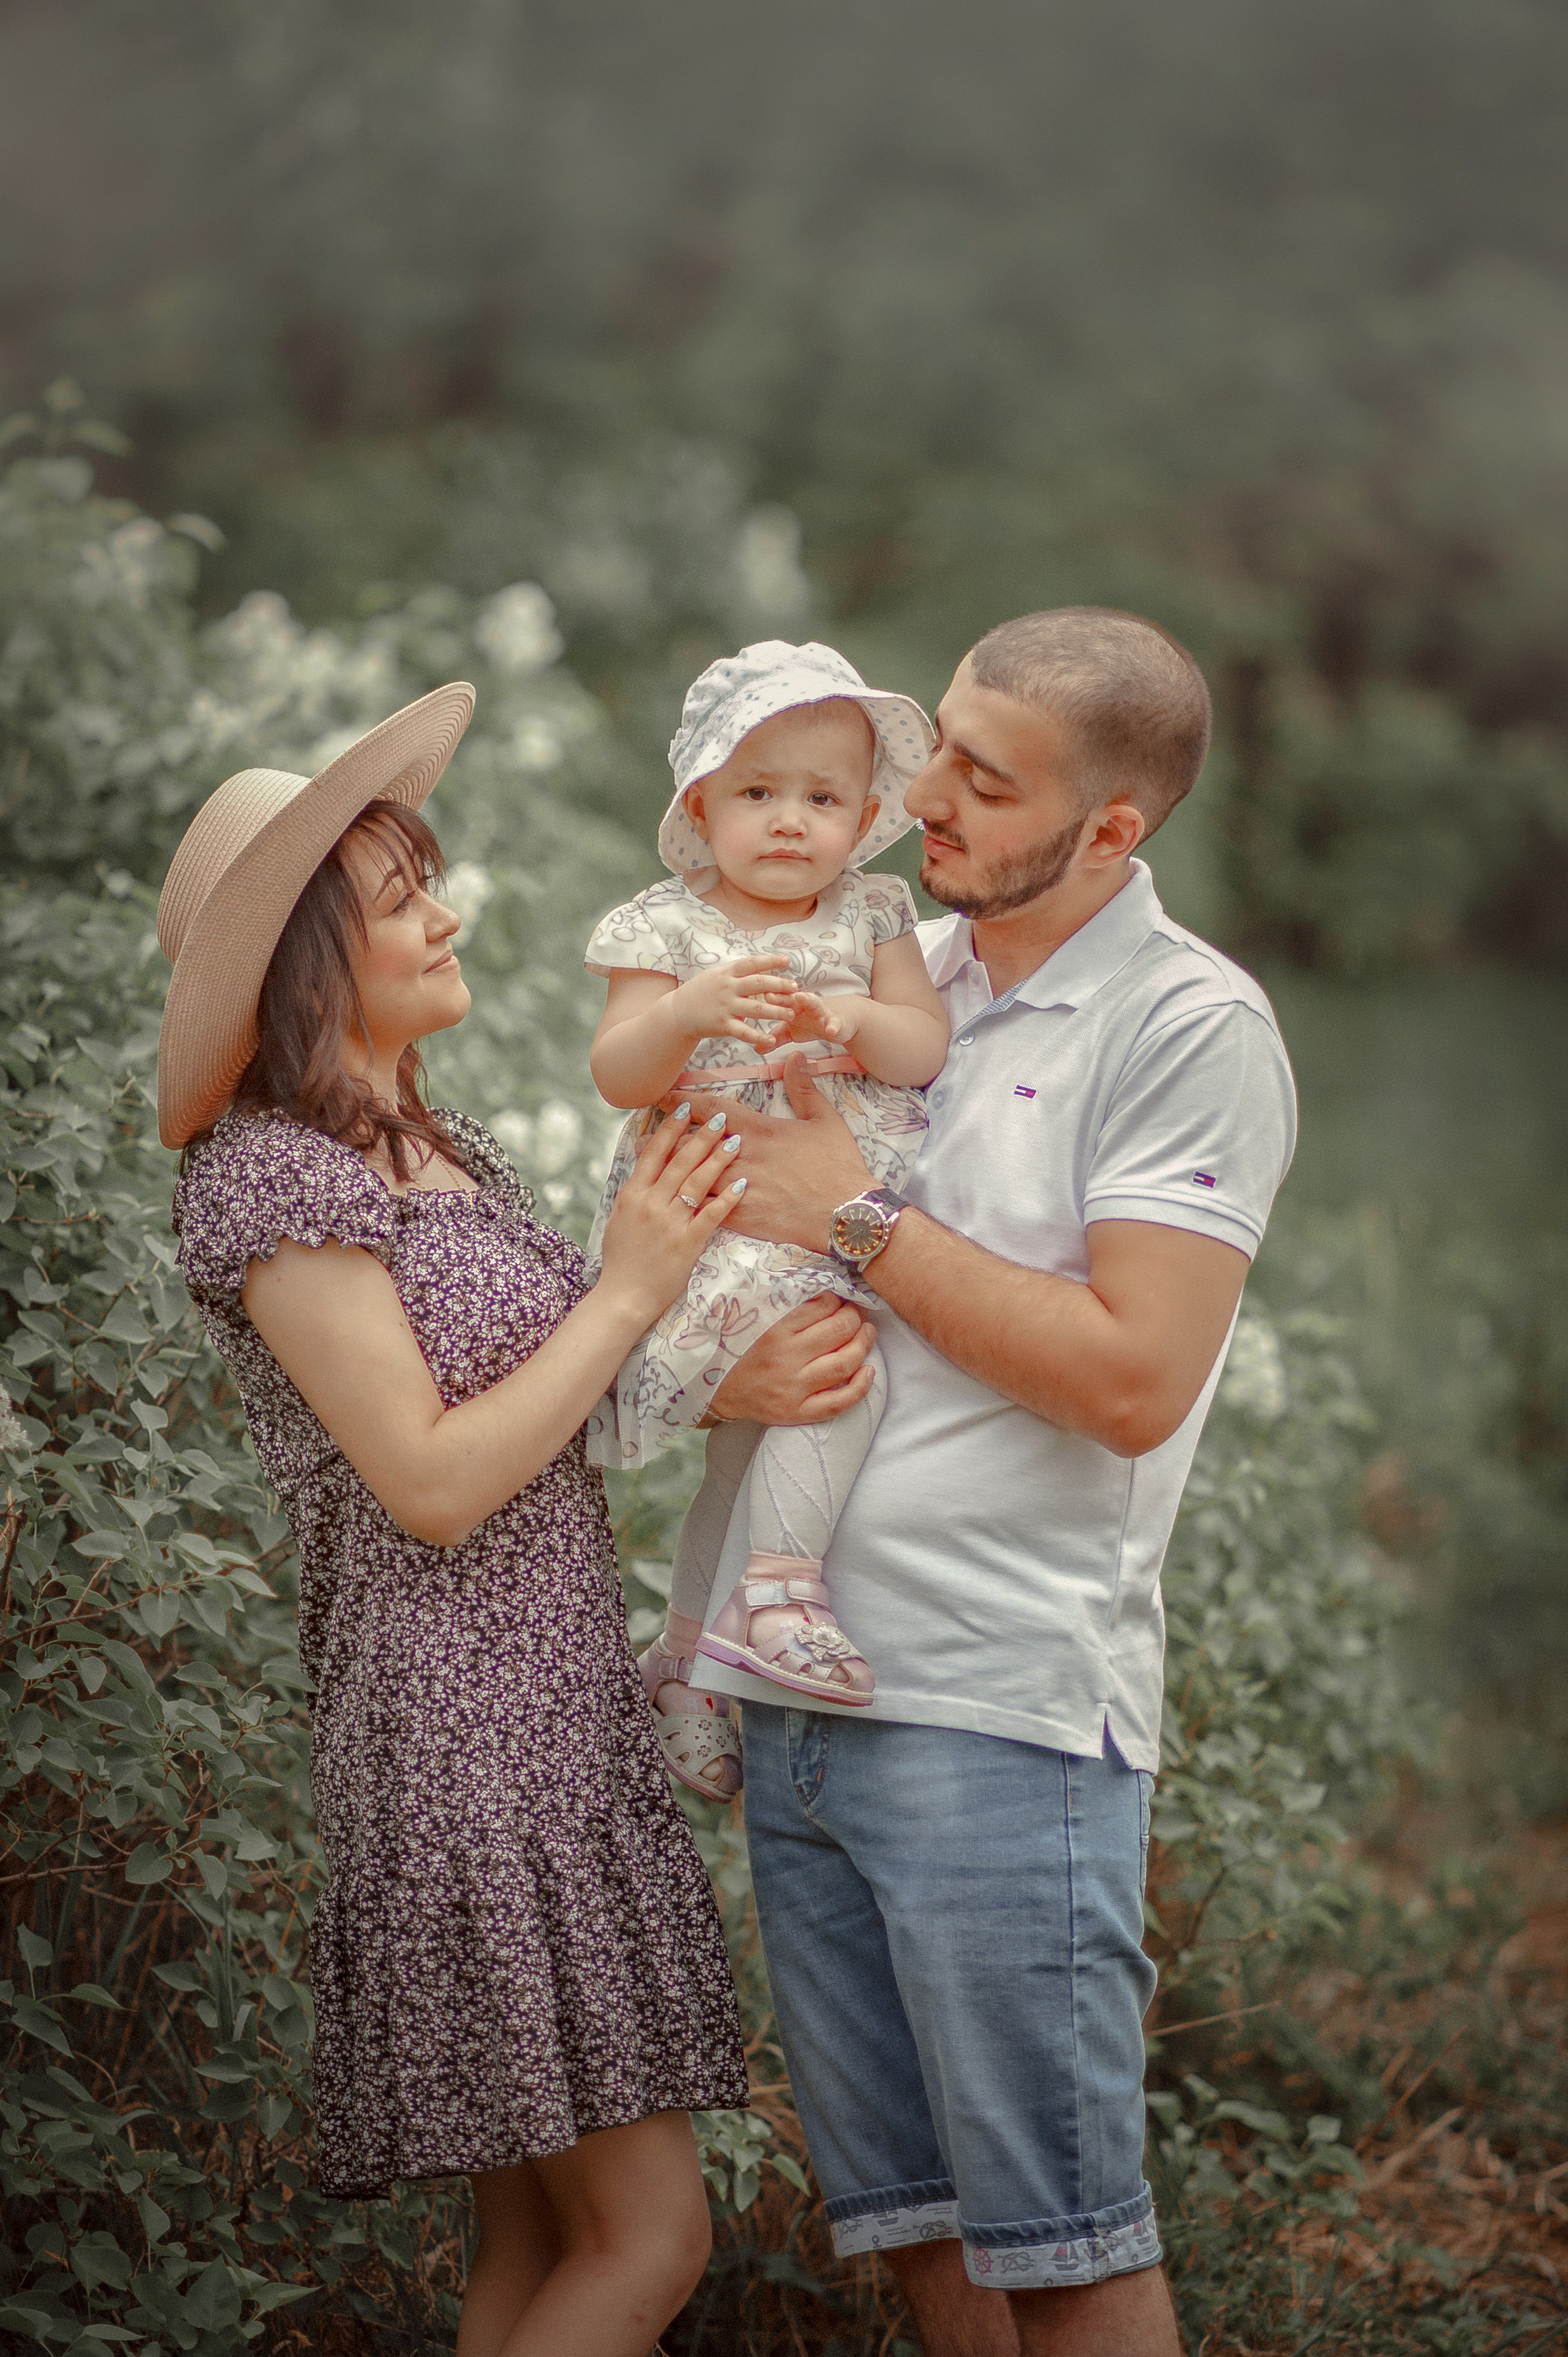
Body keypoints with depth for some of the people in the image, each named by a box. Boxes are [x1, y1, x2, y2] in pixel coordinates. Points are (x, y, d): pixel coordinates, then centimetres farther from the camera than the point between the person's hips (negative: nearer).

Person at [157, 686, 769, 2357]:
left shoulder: (442, 1144, 16)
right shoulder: (271, 1177, -12)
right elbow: (434, 1482, -17)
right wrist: (628, 1290, -13)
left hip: (561, 1718, 9)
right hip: (457, 1731, -9)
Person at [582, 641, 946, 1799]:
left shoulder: (872, 918, 10)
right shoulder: (665, 928, 1)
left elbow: (929, 1046, 2)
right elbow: (617, 1075, -7)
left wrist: (853, 1020, -18)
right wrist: (687, 1011, -26)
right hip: (712, 1213, -4)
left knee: (760, 1426, -2)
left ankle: (690, 1657, 9)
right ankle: (782, 1587, -19)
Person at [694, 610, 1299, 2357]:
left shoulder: (1189, 1029, -7)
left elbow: (1133, 1379, -16)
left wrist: (857, 1221, -12)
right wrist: (719, 1354, -1)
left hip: (995, 1703, -6)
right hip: (793, 1687, 6)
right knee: (910, 2214, 12)